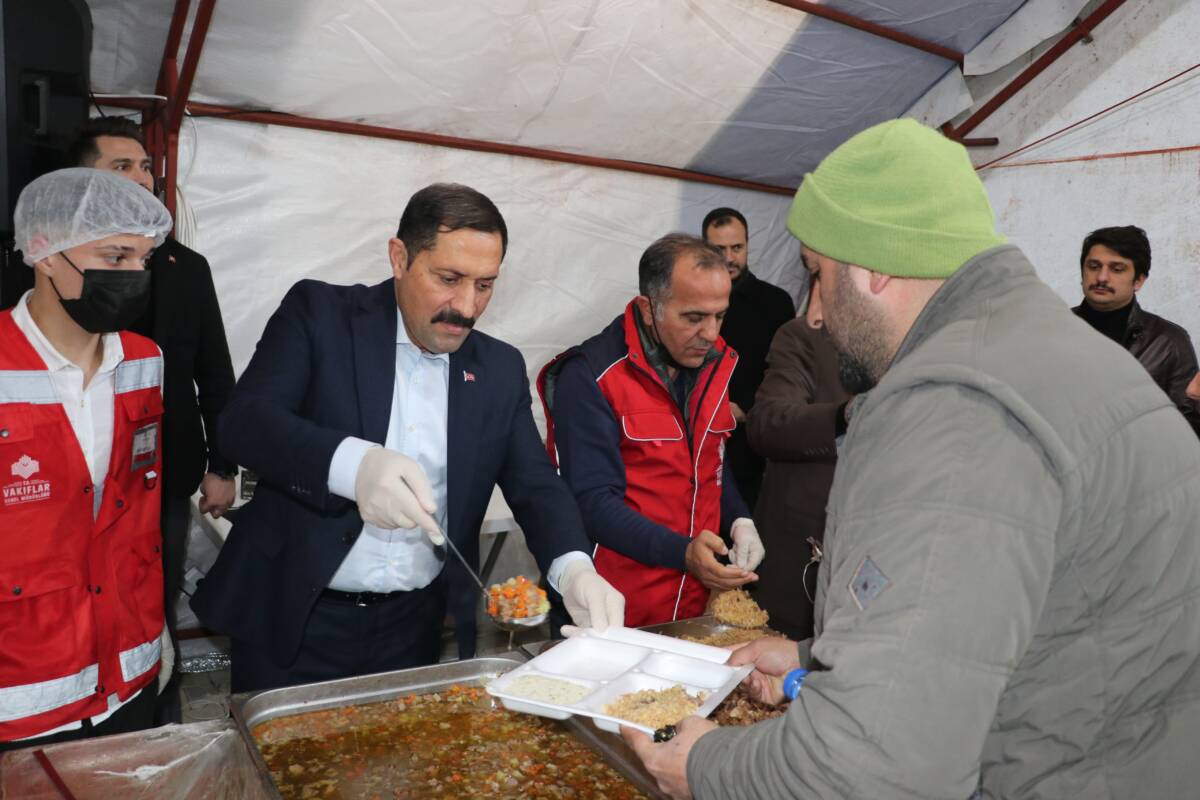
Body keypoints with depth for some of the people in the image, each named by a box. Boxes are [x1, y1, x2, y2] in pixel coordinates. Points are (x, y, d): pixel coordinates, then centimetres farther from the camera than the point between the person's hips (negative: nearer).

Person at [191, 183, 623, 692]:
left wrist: (574, 569, -18)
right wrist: (353, 464, -36)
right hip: (295, 620, -2)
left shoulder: (500, 368, 5)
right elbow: (244, 421, -17)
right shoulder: (320, 312, -5)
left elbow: (535, 485, 2)